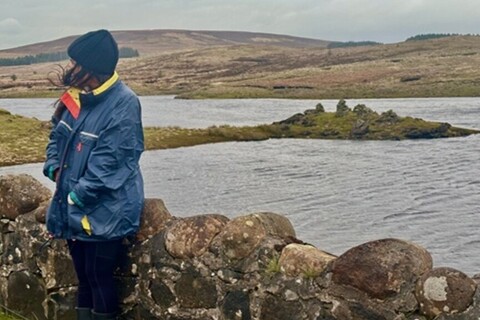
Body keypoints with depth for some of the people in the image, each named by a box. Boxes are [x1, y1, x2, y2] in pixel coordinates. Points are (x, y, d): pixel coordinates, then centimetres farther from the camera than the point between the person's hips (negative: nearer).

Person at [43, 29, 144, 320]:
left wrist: (77, 195, -18)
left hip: (104, 211, -7)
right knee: (83, 275, 19)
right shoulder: (77, 96, 4)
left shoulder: (123, 105, -19)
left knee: (100, 276, 1)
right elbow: (57, 135, 17)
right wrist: (54, 168, 0)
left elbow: (108, 162, -22)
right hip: (74, 208, 8)